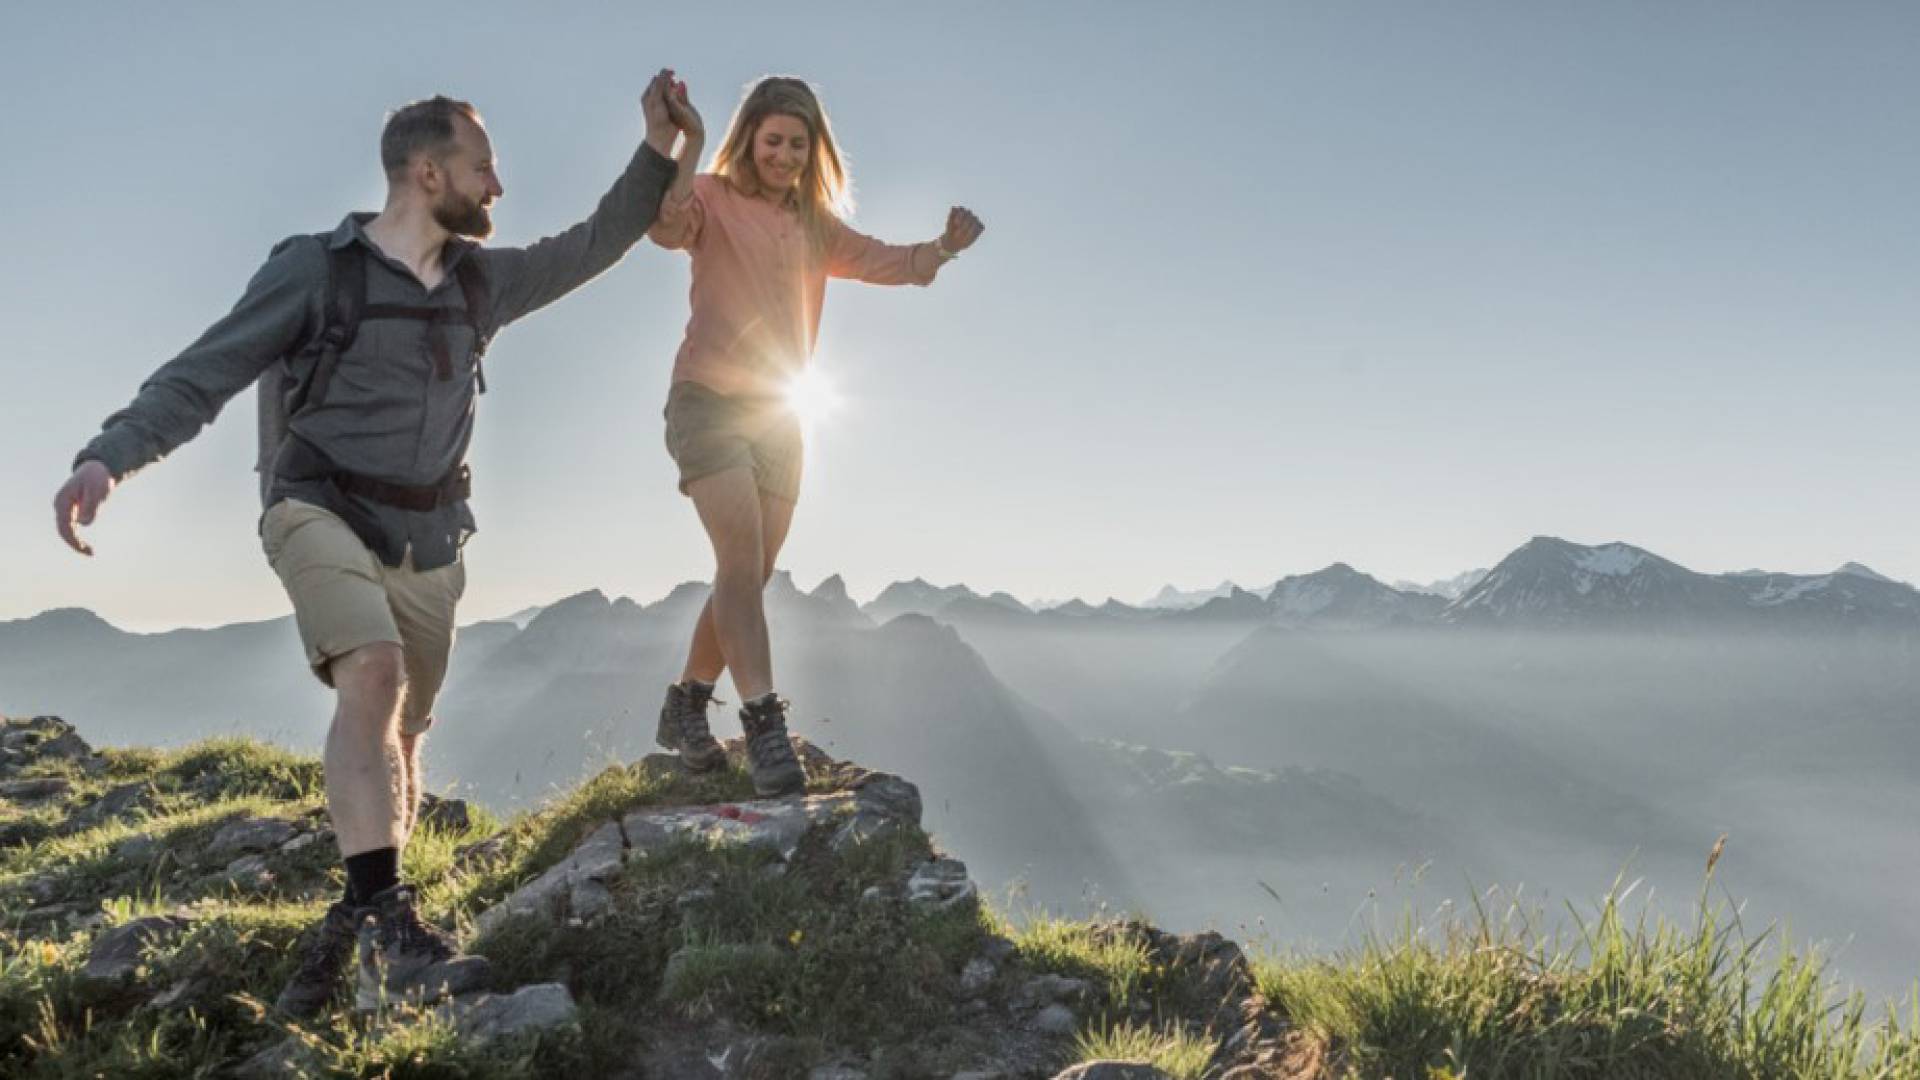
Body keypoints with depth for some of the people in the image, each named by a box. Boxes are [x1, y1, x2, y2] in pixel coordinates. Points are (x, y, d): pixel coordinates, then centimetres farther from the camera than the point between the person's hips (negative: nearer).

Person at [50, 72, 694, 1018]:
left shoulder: (479, 279, 8)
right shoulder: (315, 268, -7)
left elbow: (592, 247, 17)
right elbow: (203, 374, -9)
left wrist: (659, 149, 8)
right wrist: (110, 455, -24)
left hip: (427, 541, 6)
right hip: (323, 513, -5)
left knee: (399, 738, 8)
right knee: (373, 675, -31)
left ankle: (350, 931, 23)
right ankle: (390, 920, -32)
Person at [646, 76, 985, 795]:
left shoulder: (816, 225, 14)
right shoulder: (713, 198, -2)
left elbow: (889, 264, 6)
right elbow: (665, 227, -24)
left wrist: (945, 247, -13)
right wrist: (687, 144, -35)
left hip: (776, 411, 6)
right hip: (709, 399, -6)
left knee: (748, 576, 9)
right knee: (742, 560, -19)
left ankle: (685, 708, 26)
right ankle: (765, 724, -21)